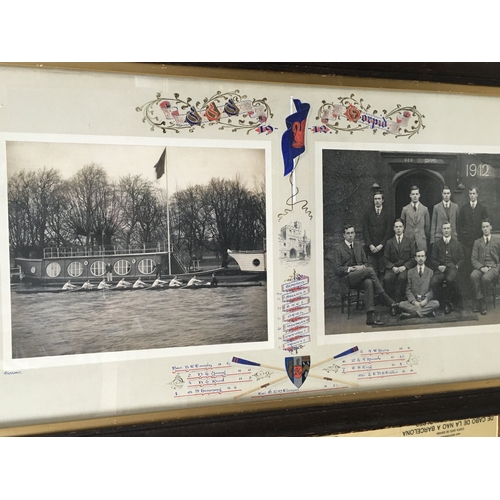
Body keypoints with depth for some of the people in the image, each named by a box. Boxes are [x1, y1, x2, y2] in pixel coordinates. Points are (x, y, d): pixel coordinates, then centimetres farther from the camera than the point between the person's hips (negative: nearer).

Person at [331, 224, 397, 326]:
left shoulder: (358, 246, 20)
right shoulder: (338, 248, 3)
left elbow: (366, 263, 20)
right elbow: (336, 269, -4)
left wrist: (362, 267, -4)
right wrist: (350, 269, -18)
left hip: (360, 278, 5)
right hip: (347, 278, -5)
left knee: (369, 283, -32)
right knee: (370, 270, -29)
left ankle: (370, 317, -37)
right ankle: (390, 302, -28)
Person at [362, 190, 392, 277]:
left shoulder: (386, 214, 6)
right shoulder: (368, 213, 7)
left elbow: (388, 231, 2)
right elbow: (365, 230, 4)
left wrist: (381, 245, -7)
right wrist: (370, 245, -6)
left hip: (382, 247, 0)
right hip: (371, 247, 0)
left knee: (382, 271, 0)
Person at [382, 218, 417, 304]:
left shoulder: (410, 242, 15)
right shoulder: (389, 242, 17)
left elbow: (414, 258, 6)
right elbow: (385, 259, 9)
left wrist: (404, 267, -11)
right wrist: (393, 267, -10)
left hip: (405, 268, -1)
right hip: (392, 269, 1)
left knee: (402, 278, -36)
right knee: (386, 279, -32)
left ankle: (398, 301, -27)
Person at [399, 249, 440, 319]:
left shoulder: (430, 272, 13)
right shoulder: (410, 272, 12)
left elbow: (432, 289, 5)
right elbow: (408, 289, 4)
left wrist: (426, 300, -14)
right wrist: (414, 301, -13)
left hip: (426, 301, 0)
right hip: (413, 301, 0)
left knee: (436, 303, -31)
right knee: (401, 304, -29)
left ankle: (411, 314, -33)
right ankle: (427, 312, -29)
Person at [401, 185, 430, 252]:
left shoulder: (424, 209, 6)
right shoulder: (405, 209, 6)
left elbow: (427, 226, 9)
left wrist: (426, 238, 8)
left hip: (421, 240, 0)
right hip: (408, 239, 0)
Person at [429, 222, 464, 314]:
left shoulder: (457, 243, 20)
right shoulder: (437, 244, 21)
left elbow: (461, 259, 15)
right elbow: (432, 259, 14)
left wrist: (457, 266, -6)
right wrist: (438, 266, -5)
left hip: (452, 268, -1)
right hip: (440, 269, 1)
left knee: (450, 279, -37)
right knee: (433, 282, -31)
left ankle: (449, 301, -13)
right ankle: (443, 301, -11)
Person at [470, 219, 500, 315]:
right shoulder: (477, 242, 16)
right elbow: (473, 259, 8)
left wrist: (491, 268, -4)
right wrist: (481, 267, -11)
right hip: (480, 267, 2)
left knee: (486, 278, -36)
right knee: (473, 276, -34)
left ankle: (478, 301, -18)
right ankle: (482, 303, -26)